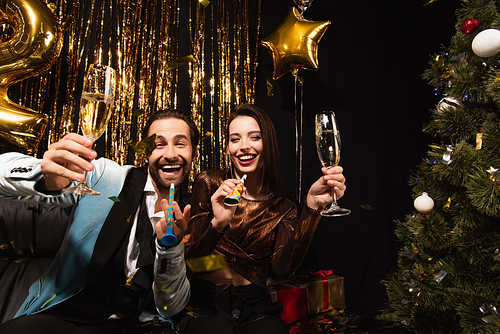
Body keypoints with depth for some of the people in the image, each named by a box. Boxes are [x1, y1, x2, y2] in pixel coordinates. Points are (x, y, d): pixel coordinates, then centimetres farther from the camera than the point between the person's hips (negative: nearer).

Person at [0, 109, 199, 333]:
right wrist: (48, 181, -34)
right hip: (64, 314, 1)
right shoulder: (104, 177, -6)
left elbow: (171, 308, -3)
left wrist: (170, 245, -21)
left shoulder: (187, 218, -1)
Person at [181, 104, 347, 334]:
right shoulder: (209, 183, -1)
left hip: (254, 306, 2)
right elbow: (190, 259, -6)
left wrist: (313, 205, -24)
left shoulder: (283, 209, 4)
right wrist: (218, 223, -25)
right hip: (206, 301, -1)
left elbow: (283, 268, -14)